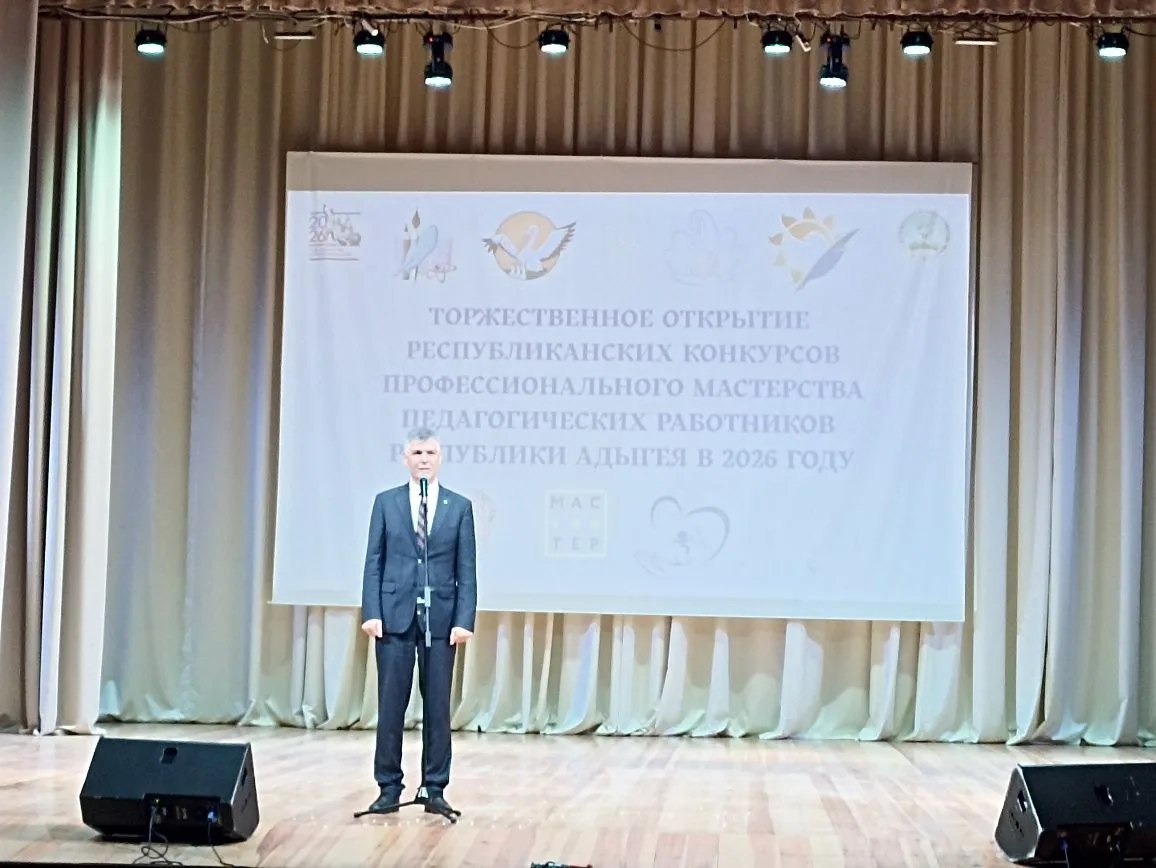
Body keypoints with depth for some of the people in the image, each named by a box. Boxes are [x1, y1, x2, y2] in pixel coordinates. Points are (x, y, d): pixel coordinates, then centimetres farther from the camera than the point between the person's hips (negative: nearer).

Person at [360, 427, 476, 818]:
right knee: (391, 705, 2)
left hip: (440, 617, 0)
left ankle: (434, 788, 11)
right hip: (395, 615, 0)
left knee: (438, 706, 3)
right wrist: (371, 612, -6)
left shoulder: (460, 506, 6)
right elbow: (373, 562, 4)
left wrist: (464, 620, -6)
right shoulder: (386, 502, 6)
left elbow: (467, 569, 3)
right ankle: (389, 787, 10)